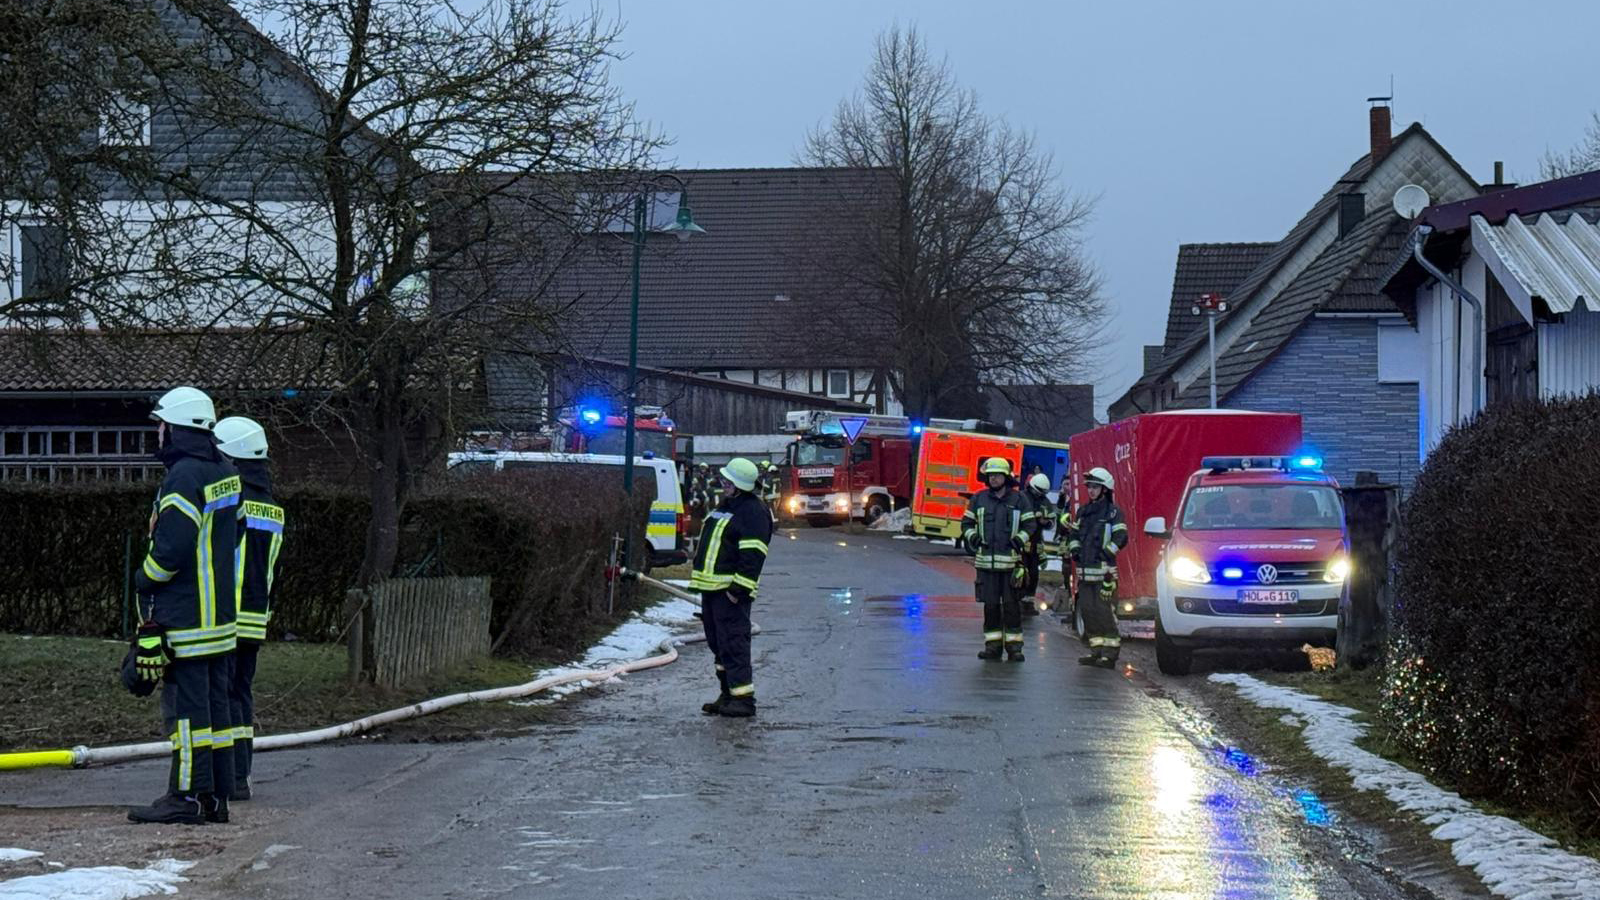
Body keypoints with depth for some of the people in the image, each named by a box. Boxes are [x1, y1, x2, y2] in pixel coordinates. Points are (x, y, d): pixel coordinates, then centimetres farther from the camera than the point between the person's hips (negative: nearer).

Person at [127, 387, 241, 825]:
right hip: (219, 613, 9)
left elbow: (171, 548, -20)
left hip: (184, 616, -9)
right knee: (215, 702, 11)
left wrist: (144, 579, -5)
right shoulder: (226, 473, 12)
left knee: (186, 704, -6)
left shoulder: (183, 477, -16)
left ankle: (187, 796, -5)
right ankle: (217, 796, 14)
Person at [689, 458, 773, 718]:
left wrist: (738, 589, -24)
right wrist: (703, 584, 23)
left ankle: (743, 698, -11)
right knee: (718, 643, 13)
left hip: (731, 591, -10)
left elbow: (752, 555, -20)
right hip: (711, 588, 10)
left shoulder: (753, 511, -13)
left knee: (733, 644, -12)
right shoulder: (725, 506, 18)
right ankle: (728, 694, 20)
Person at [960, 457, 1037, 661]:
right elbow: (967, 522, 16)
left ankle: (1014, 645, 3)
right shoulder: (978, 499, 9)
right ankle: (993, 644, 11)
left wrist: (1020, 539, -10)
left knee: (1011, 604, -1)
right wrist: (971, 537, -2)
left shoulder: (1019, 499, 3)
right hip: (986, 559, 2)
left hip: (1011, 560, -2)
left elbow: (1030, 524, 6)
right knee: (990, 604, 5)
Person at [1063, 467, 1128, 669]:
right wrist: (1074, 549, 6)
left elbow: (1121, 538, -9)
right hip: (1085, 570, 7)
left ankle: (1109, 654, -10)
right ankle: (1096, 651, 16)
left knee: (1105, 611, -11)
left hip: (1104, 570, -7)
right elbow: (1073, 533, 24)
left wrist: (1107, 553, -16)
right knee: (1088, 610, 8)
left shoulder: (1113, 512, -3)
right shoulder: (1083, 511, 18)